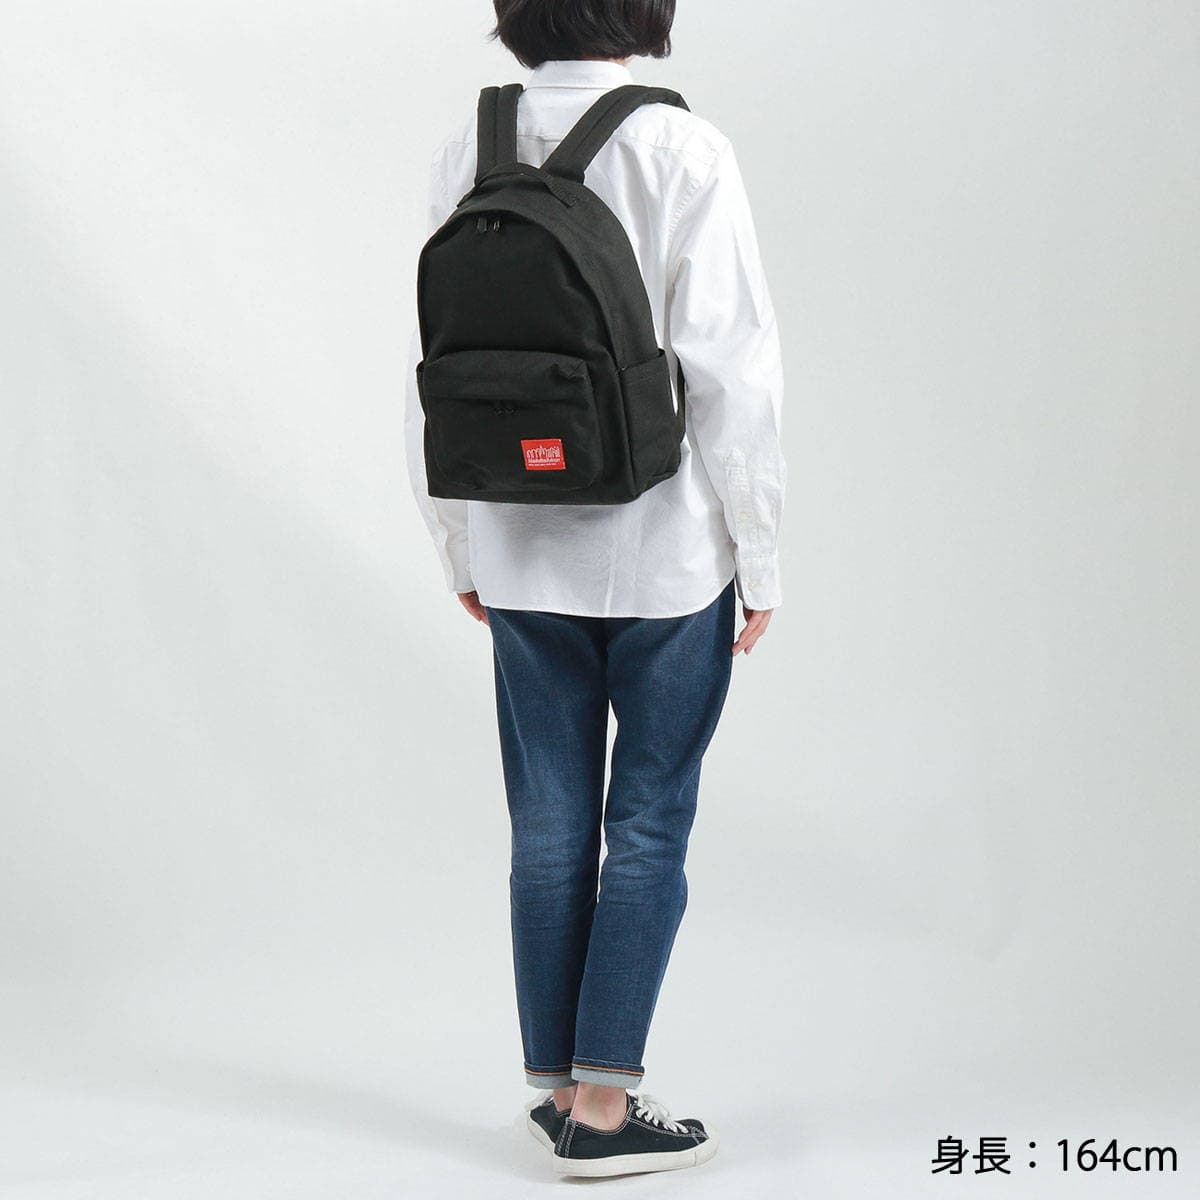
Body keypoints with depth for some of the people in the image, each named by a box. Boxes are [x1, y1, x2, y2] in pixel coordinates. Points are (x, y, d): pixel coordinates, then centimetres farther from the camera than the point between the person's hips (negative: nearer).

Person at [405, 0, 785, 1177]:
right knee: (648, 824, 7)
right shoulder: (682, 151, -13)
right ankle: (603, 1104, 10)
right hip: (667, 551, -4)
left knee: (550, 826, 12)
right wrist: (759, 556, -4)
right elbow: (731, 371, -14)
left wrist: (461, 548, 14)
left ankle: (558, 1086, 21)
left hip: (525, 557, 4)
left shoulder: (464, 157, 0)